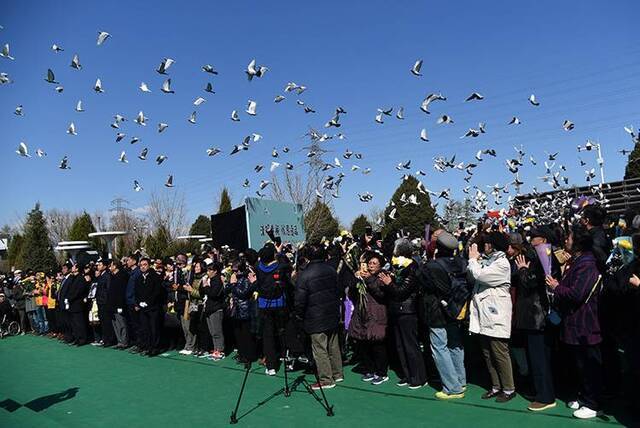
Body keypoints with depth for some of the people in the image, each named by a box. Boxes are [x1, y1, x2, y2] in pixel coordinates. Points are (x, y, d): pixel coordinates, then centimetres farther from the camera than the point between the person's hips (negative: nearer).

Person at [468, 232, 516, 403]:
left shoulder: (502, 264, -12)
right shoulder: (487, 260, 13)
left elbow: (479, 275, -21)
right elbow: (471, 276, 11)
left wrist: (473, 259, -5)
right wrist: (474, 259, 2)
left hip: (496, 317, -8)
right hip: (484, 316, 9)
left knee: (500, 354, 0)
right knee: (488, 354, 14)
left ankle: (508, 389, 14)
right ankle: (496, 386, 25)